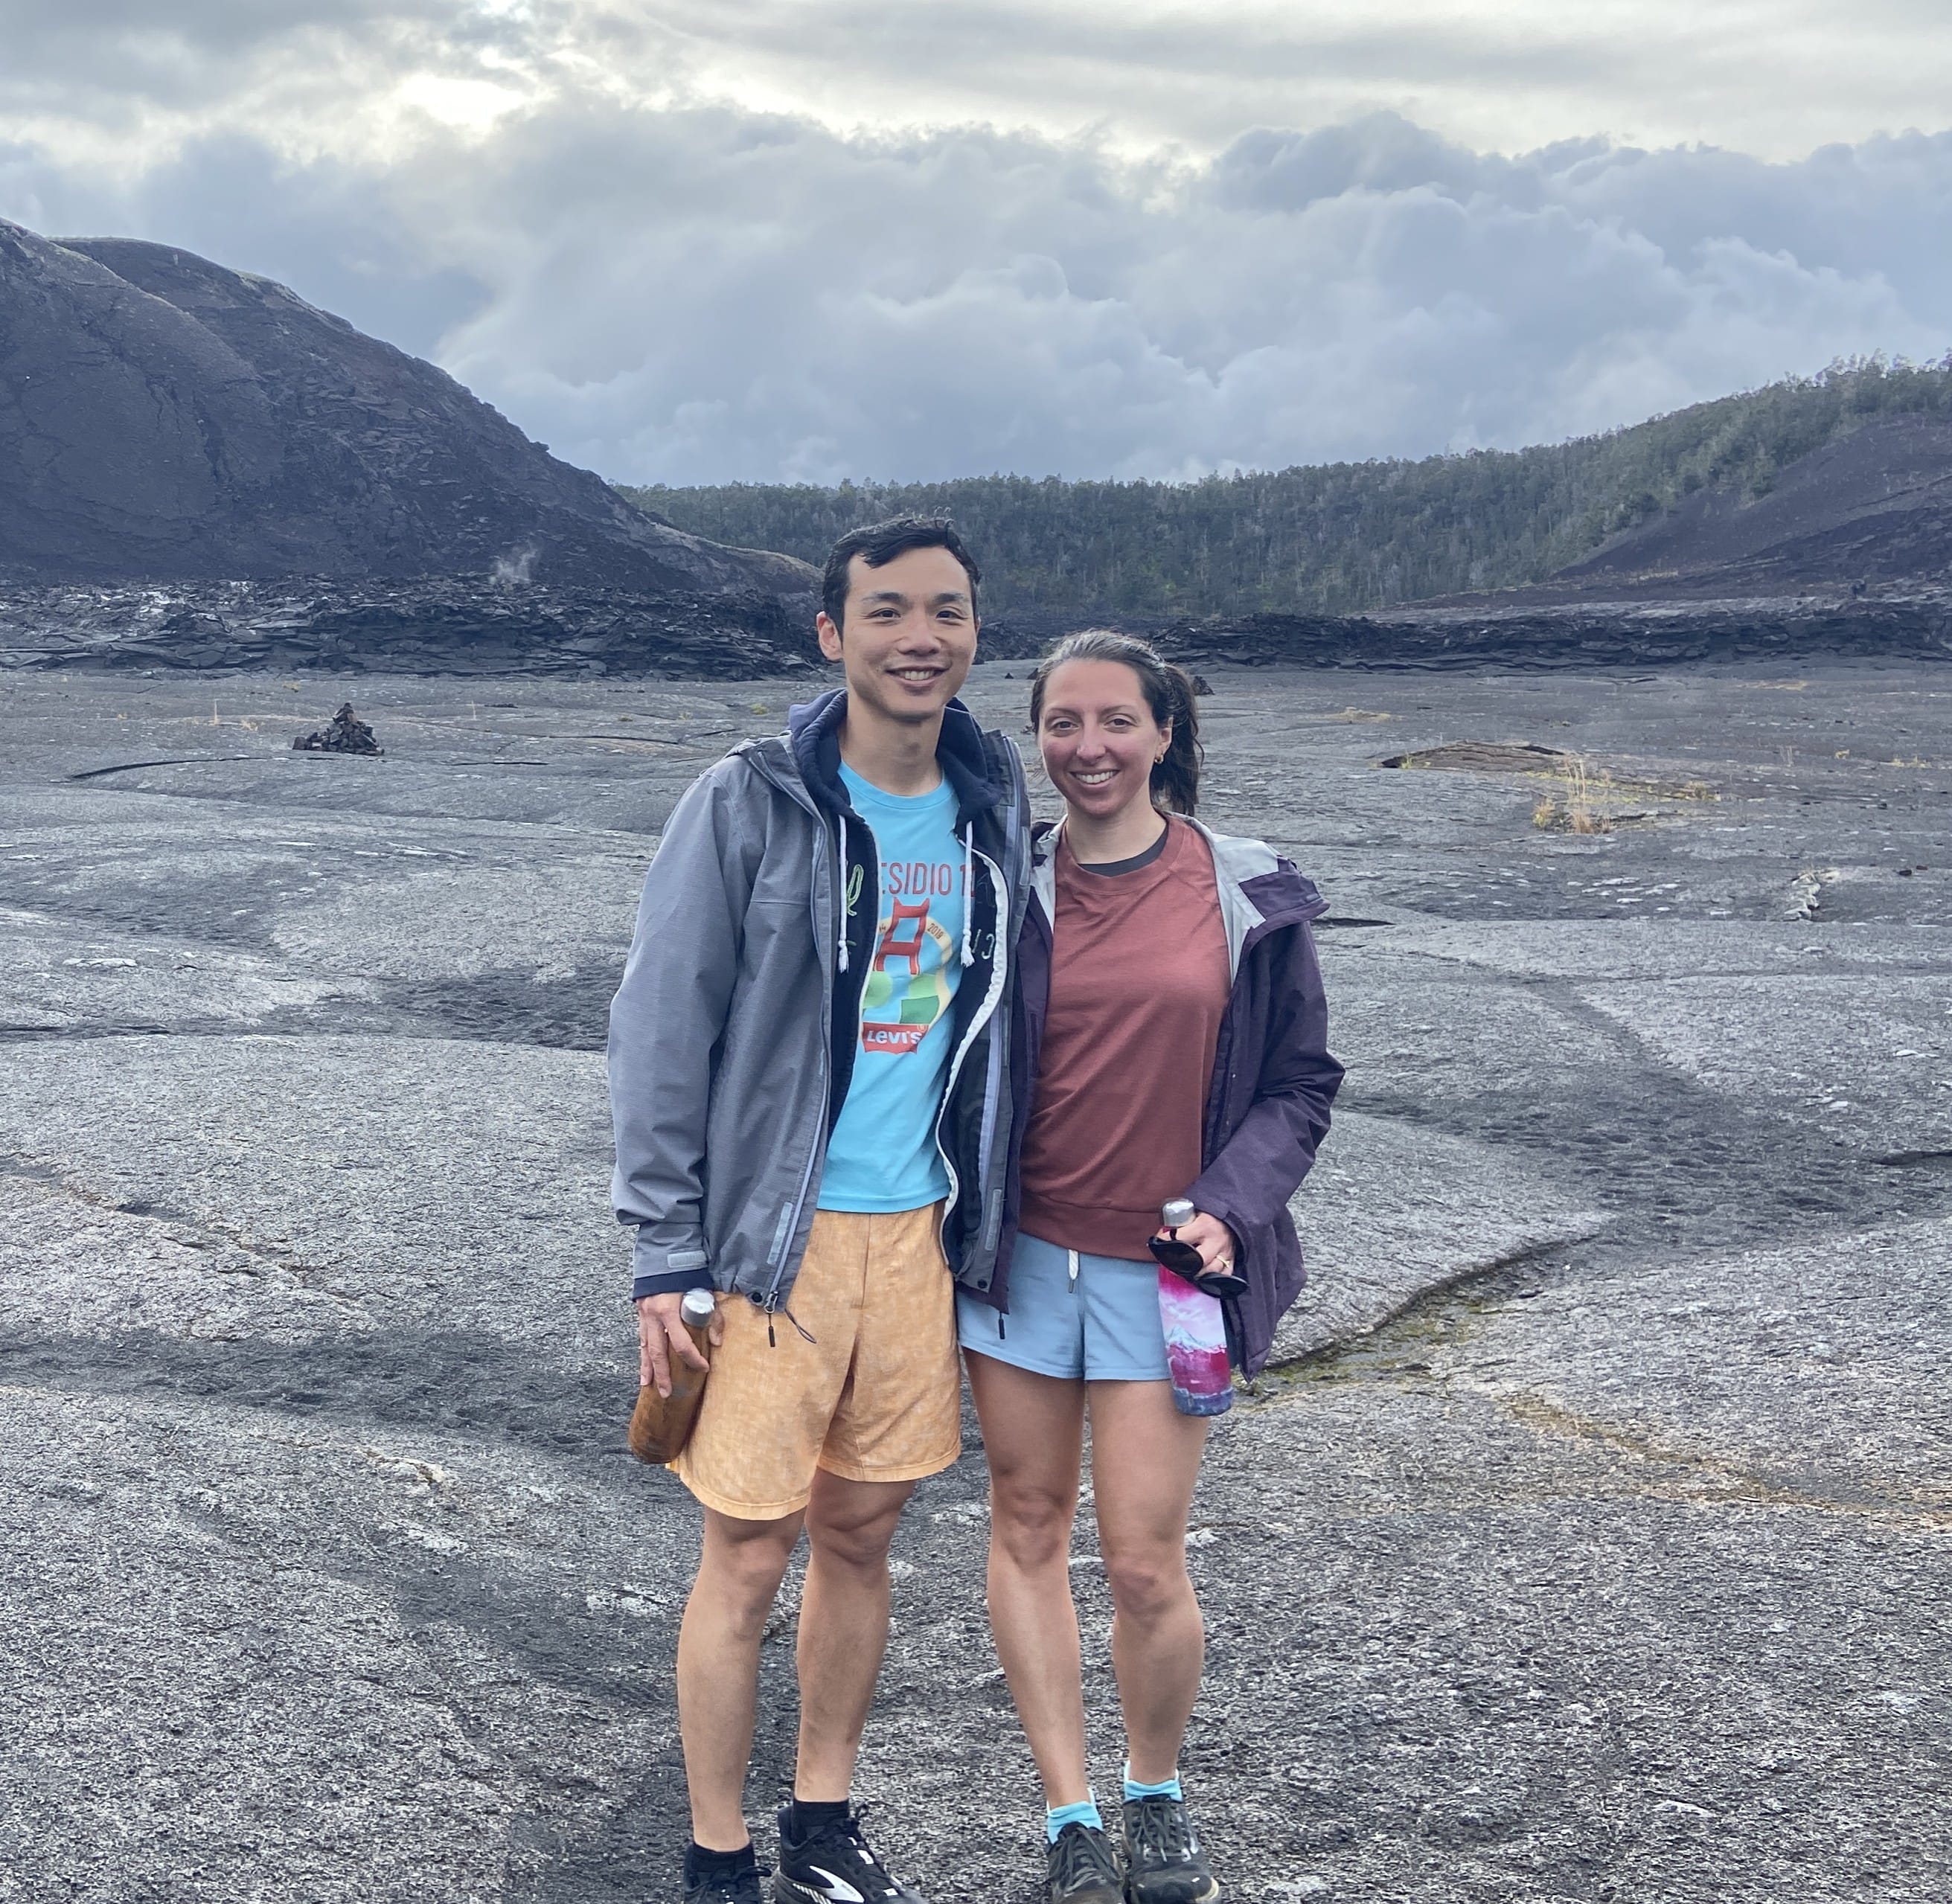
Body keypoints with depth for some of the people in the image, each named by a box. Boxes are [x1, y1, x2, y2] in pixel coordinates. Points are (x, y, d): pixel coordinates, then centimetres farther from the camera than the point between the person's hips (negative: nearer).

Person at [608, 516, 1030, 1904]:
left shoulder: (994, 804, 5)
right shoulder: (749, 803, -10)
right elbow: (660, 1031, -9)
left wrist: (986, 1214, 14)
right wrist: (667, 1256, -11)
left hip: (917, 1229, 5)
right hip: (773, 1238, -4)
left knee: (862, 1536, 15)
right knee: (749, 1559, 2)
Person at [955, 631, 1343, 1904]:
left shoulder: (1248, 898, -2)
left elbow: (1301, 1080, 4)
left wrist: (1230, 1206, -10)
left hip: (1164, 1268, -2)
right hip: (1021, 1254, 2)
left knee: (1146, 1564, -2)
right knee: (1029, 1528, 9)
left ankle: (1159, 1797, 27)